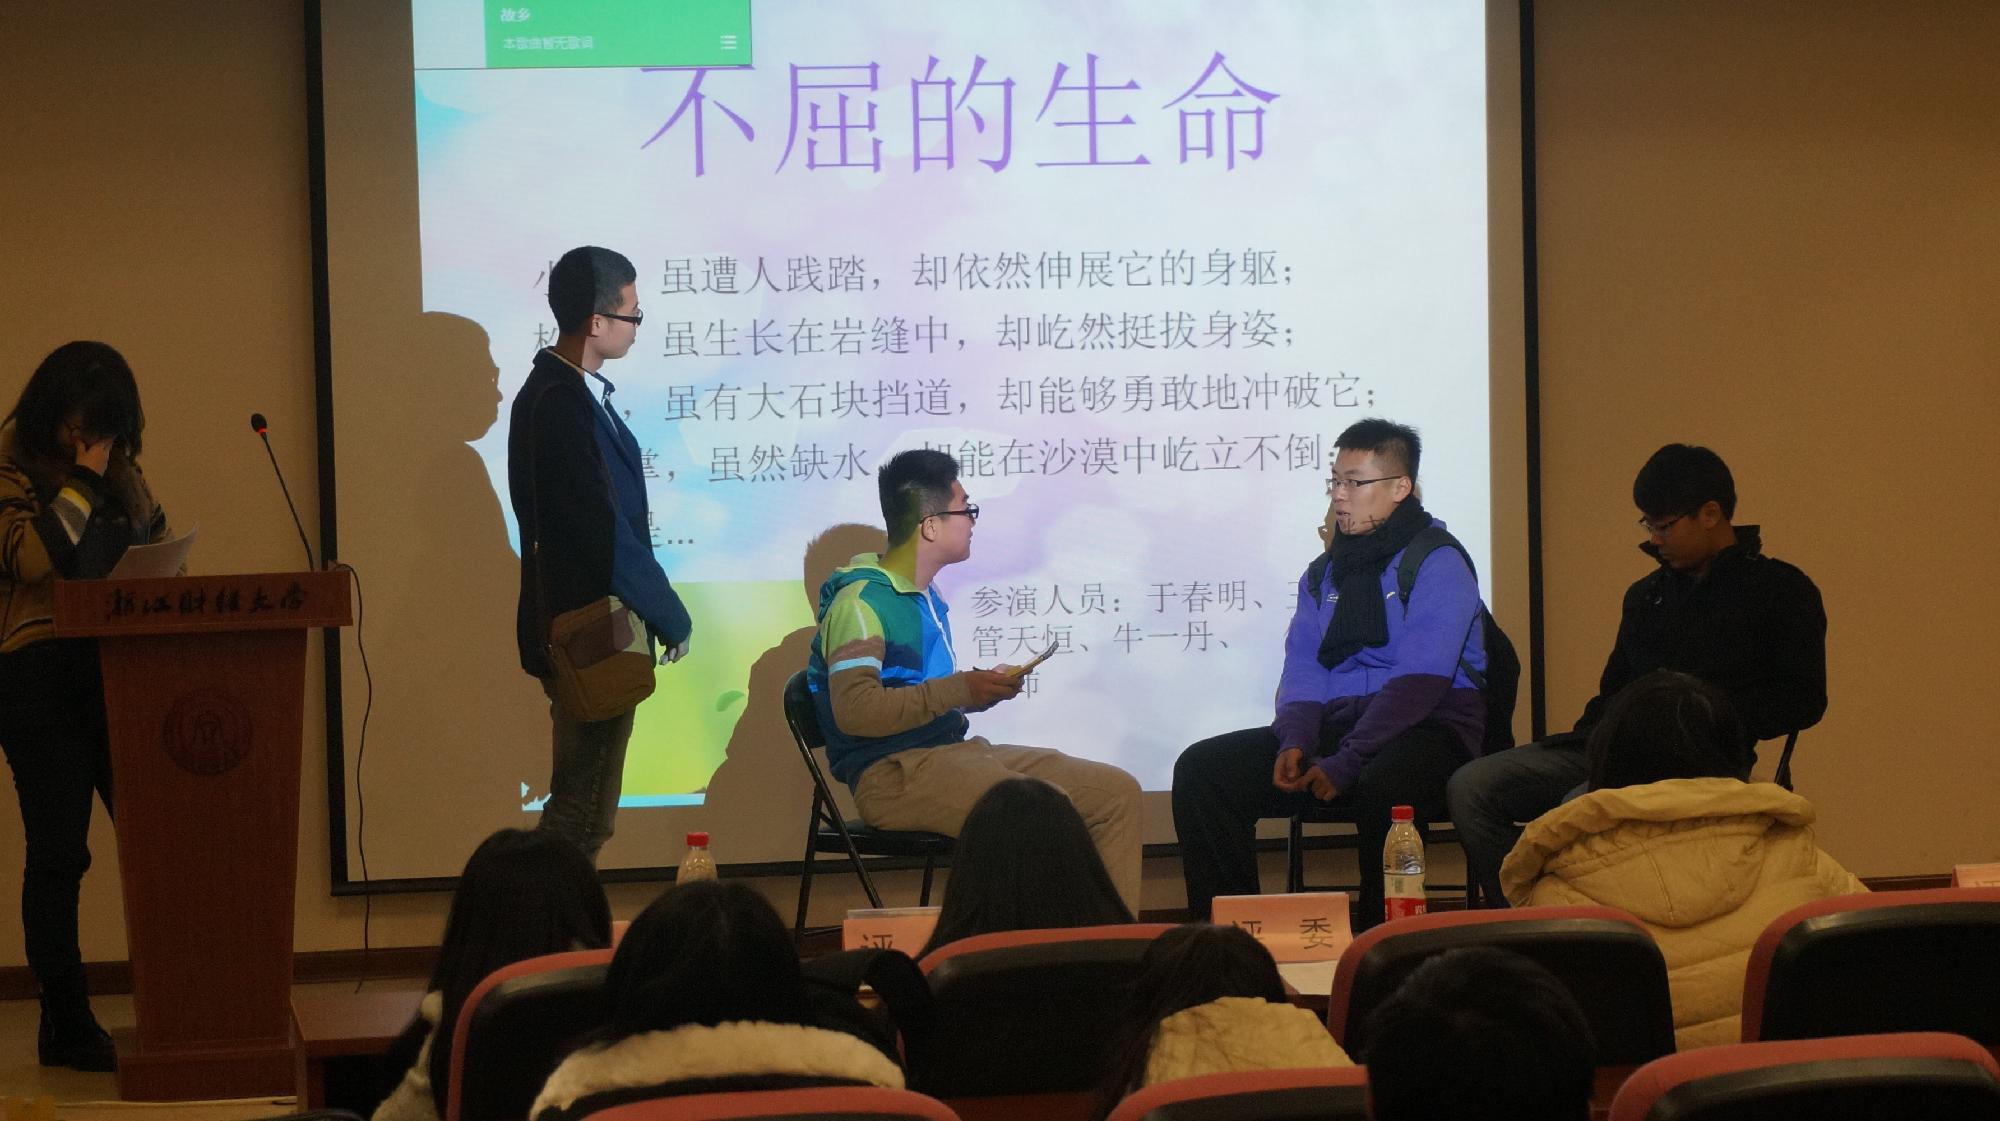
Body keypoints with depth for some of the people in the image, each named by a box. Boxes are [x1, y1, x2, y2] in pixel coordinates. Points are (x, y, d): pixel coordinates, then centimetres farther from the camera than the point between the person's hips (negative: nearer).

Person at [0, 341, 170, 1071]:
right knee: (59, 854, -1)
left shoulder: (124, 475, 15)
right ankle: (66, 1025, 6)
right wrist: (83, 482, -12)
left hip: (117, 672, 5)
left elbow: (160, 543, 20)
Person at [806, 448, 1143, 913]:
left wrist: (985, 688, 9)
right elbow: (855, 710, -23)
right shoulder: (860, 600, -11)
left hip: (955, 751, 10)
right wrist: (960, 689, -19)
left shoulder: (925, 597, 19)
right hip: (893, 771, -10)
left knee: (1116, 792, 0)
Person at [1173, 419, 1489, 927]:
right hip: (1334, 723, 7)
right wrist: (1295, 742, -12)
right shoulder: (1324, 573, 17)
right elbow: (1302, 670, 11)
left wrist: (1345, 762, -22)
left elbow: (1418, 681, -15)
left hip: (1428, 727, -6)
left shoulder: (1438, 565, -5)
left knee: (1382, 785, -42)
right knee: (1200, 770, -11)